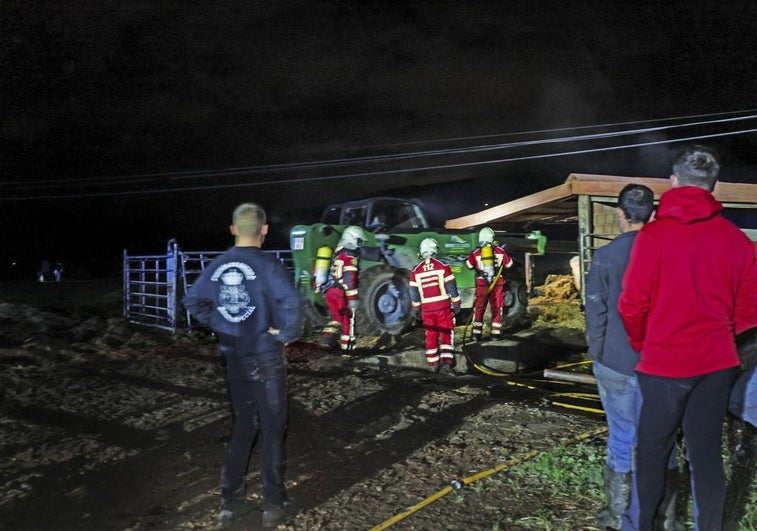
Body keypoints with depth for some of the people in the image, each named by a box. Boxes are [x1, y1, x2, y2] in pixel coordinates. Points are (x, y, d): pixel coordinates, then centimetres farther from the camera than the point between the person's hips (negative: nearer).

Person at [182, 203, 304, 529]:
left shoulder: (218, 265, 2)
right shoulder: (266, 265, -15)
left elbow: (193, 302, 5)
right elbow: (291, 302, -28)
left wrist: (220, 325, 8)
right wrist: (286, 334, -13)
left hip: (234, 357, 5)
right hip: (265, 357, -5)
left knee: (241, 428, 18)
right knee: (272, 430, 7)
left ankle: (231, 502, 22)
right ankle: (274, 505, 14)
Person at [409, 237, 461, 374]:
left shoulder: (415, 271, 2)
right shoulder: (443, 266, -6)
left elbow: (413, 292, 7)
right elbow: (451, 287, -4)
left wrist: (416, 309, 17)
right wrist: (456, 304, 5)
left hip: (427, 308, 3)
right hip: (443, 306, -2)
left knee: (431, 335, 13)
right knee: (446, 333, 2)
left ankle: (433, 364, 19)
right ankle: (446, 362, -10)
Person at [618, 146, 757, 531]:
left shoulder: (654, 235, -12)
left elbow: (632, 305, -12)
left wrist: (641, 344, 7)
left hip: (663, 363, -3)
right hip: (717, 364, 4)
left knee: (652, 453, 9)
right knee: (706, 454, 14)